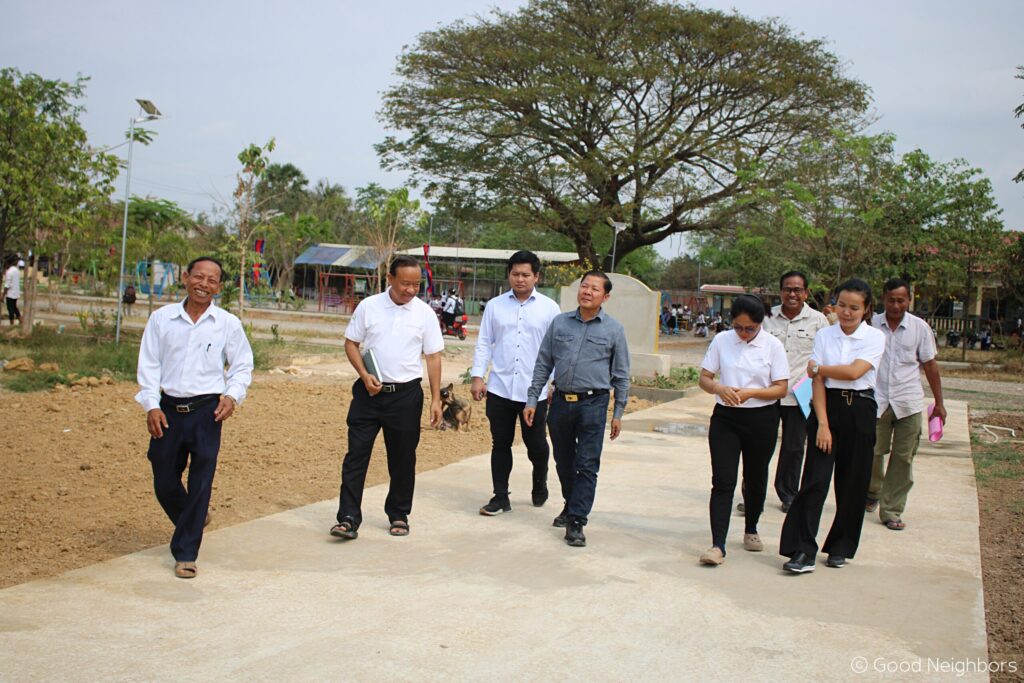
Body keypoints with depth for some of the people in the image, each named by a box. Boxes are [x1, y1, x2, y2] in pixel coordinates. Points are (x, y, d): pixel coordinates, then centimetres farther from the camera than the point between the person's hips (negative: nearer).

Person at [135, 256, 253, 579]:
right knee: (164, 482, 10)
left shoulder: (228, 323, 1)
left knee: (200, 484, -2)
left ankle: (185, 553, 10)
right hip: (169, 408, 2)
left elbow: (242, 365, 9)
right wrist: (151, 405, -5)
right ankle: (193, 520, 39)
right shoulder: (161, 318, 3)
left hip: (207, 410, -2)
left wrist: (233, 395, -7)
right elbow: (149, 364, 4)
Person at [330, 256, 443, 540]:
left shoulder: (425, 313, -1)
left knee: (403, 459, 9)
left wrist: (436, 399, -2)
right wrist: (365, 375, -10)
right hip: (369, 391, 0)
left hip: (406, 394, 0)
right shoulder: (368, 307, -2)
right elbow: (351, 343, 5)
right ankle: (348, 519, 2)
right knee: (356, 454, -3)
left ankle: (399, 515, 25)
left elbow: (433, 356, 2)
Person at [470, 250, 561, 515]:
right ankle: (500, 498, 19)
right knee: (500, 444, 8)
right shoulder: (495, 306, 5)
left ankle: (540, 485, 36)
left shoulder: (549, 308, 1)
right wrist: (477, 376, -1)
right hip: (499, 389, 1)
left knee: (536, 444, 8)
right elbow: (484, 343, 7)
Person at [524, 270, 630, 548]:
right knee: (564, 462, 16)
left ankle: (576, 522, 1)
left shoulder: (614, 329, 1)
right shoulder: (560, 323, 6)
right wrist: (532, 400, 6)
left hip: (593, 403, -3)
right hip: (561, 401, 3)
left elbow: (621, 374, 5)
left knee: (587, 466, -5)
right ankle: (571, 505, 37)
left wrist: (618, 413, 3)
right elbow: (543, 364, 10)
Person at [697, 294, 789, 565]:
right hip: (726, 418, 0)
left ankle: (751, 530, 39)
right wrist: (720, 388, -20)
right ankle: (718, 545, -9)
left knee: (755, 480, 16)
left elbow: (781, 388, -5)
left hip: (761, 419, 0)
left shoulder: (772, 345, -5)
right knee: (722, 482, -8)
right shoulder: (721, 341, -1)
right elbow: (704, 378, 2)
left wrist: (750, 393, -21)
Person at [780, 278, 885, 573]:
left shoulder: (875, 338, -1)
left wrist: (818, 368, -3)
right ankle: (803, 551, -8)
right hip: (827, 407, 0)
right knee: (814, 480, -8)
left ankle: (840, 548, 22)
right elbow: (818, 383, -3)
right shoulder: (824, 336, 3)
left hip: (859, 411, 0)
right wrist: (822, 424, -10)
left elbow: (853, 372, -15)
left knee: (852, 484, 7)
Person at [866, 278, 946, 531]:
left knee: (903, 458, 2)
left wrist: (939, 403, 8)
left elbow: (930, 364, 7)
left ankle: (891, 510, 11)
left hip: (908, 402, 0)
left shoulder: (920, 327, 1)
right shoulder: (871, 325, 0)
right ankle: (873, 491, 32)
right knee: (872, 452, 2)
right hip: (876, 400, 0)